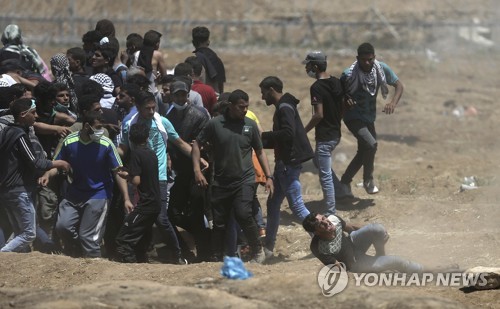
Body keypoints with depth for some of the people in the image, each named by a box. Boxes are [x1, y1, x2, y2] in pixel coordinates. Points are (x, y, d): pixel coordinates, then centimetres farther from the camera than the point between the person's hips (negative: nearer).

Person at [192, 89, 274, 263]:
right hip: (221, 181, 1)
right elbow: (197, 144, 6)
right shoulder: (215, 124, -1)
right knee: (219, 221, 4)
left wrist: (268, 177, 6)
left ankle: (258, 252, -3)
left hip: (245, 179, -1)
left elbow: (260, 152, 12)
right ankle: (217, 257, 17)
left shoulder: (250, 125, 4)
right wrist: (197, 170, -5)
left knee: (243, 214, -19)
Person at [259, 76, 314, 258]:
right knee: (273, 204, 14)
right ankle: (268, 247, 21)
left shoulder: (285, 108, -14)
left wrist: (264, 136, -17)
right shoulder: (282, 108, 17)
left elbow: (288, 133, -27)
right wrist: (263, 141, 12)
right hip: (284, 163, 11)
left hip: (289, 163, -11)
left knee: (297, 206, -9)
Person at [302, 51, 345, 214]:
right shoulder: (336, 82, 5)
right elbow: (343, 107, 12)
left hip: (324, 137, -9)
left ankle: (331, 213, 3)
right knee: (319, 160, 30)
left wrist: (303, 132, -14)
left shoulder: (317, 87, -19)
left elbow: (319, 115, -24)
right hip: (336, 134, 9)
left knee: (325, 176, -1)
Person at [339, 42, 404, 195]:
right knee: (371, 145, -24)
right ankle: (368, 180, -5)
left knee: (364, 152, 12)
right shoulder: (349, 75, -22)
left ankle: (345, 181, 30)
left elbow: (399, 85, -7)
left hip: (369, 118, 6)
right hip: (353, 118, -6)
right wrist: (345, 101, -31)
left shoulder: (381, 69, -12)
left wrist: (393, 103, -25)